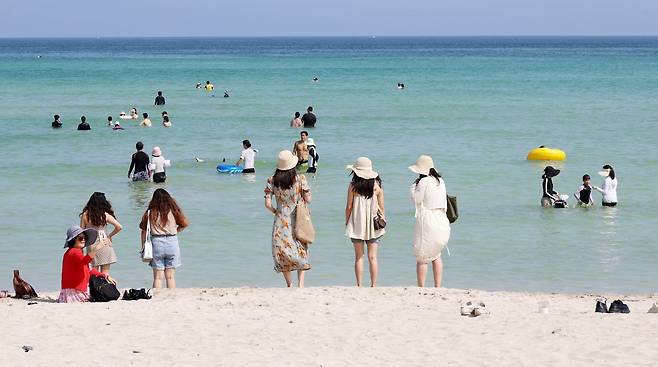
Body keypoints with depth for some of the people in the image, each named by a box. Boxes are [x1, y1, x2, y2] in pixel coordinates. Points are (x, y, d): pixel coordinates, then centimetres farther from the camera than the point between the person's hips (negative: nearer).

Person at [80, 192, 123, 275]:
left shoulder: (85, 215, -1)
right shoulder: (105, 215, -5)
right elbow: (119, 227, -8)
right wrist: (110, 236, 10)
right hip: (105, 245, -1)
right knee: (105, 274, 3)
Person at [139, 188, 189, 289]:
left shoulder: (150, 213, 0)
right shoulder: (173, 210, 0)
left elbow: (144, 231, 1)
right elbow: (185, 223, 4)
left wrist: (143, 248, 7)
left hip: (156, 243, 0)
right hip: (172, 242, 0)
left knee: (158, 277, 5)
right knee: (170, 277, 7)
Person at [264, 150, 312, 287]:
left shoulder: (272, 180, -6)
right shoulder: (300, 179, -9)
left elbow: (267, 203, -8)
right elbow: (308, 199, -4)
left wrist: (275, 211, 11)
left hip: (281, 221, 0)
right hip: (297, 220, 0)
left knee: (282, 252, 11)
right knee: (301, 252, 12)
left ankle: (289, 284, 8)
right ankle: (300, 283, -1)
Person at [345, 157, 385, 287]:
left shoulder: (353, 186, -7)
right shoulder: (377, 185, -3)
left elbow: (349, 207, -3)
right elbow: (381, 207, 1)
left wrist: (346, 222, 9)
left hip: (357, 224, -1)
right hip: (373, 224, 1)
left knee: (359, 257, 6)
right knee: (372, 257, 4)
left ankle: (359, 285, 4)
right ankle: (374, 285, 3)